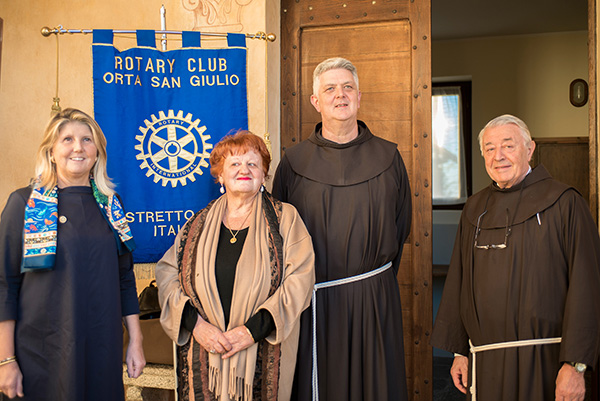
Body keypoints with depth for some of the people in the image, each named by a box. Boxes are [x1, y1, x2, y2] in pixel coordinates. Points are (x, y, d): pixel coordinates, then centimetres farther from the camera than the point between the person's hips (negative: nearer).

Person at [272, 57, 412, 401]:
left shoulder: (388, 157, 4)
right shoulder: (294, 163, 2)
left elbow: (401, 224, 8)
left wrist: (377, 282, 3)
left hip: (375, 296, 1)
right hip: (314, 299, 0)